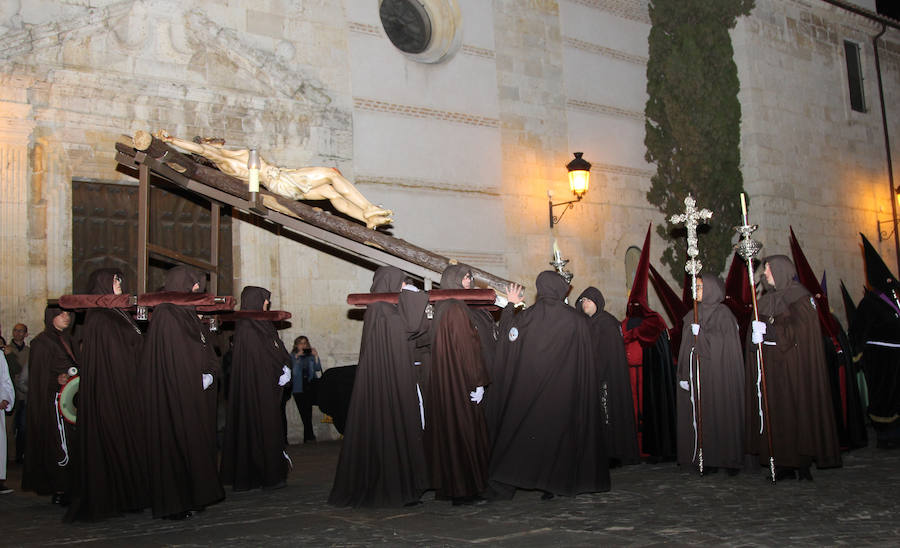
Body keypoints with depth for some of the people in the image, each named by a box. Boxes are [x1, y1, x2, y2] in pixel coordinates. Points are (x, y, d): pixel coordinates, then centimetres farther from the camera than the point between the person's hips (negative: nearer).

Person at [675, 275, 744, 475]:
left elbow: (725, 343, -14)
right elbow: (686, 349, 12)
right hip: (698, 374, 6)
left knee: (721, 414, -2)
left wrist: (701, 334, -15)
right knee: (702, 415, 3)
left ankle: (730, 458, 7)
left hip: (718, 374, -6)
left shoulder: (722, 313, -3)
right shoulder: (693, 316, 14)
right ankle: (709, 459, 8)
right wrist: (684, 375, 6)